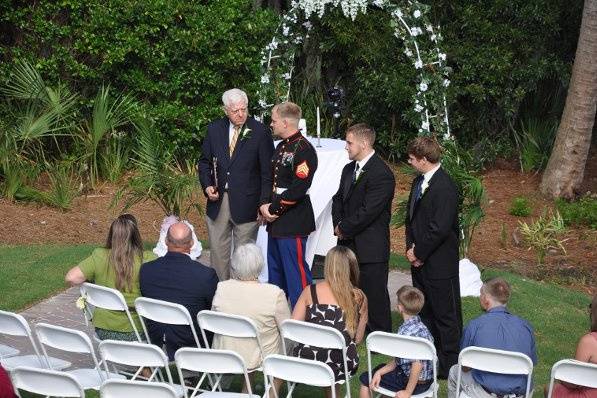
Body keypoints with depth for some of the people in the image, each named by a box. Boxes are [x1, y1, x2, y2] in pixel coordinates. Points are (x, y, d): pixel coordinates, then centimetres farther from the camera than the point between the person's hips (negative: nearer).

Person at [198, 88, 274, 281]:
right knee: (217, 252, 9)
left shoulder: (260, 132, -6)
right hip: (218, 201, 4)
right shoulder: (214, 129, 5)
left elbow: (267, 172, -6)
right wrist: (207, 186, -2)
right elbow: (204, 162, 15)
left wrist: (264, 204, -11)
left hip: (246, 205, -4)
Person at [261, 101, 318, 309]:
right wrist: (265, 206, 3)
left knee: (295, 270, -6)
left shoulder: (303, 149, -16)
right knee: (275, 270, 19)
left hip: (293, 223, -10)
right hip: (276, 221, 10)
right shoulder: (281, 147, 13)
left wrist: (273, 209, -14)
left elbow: (298, 189, -21)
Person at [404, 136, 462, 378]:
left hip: (439, 263, -9)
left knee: (445, 313, 2)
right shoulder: (419, 181, 8)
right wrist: (411, 247, 2)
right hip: (420, 259, 9)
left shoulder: (444, 188, -22)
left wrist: (419, 252, -14)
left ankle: (449, 362, 12)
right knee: (425, 310, 19)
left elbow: (439, 229, -24)